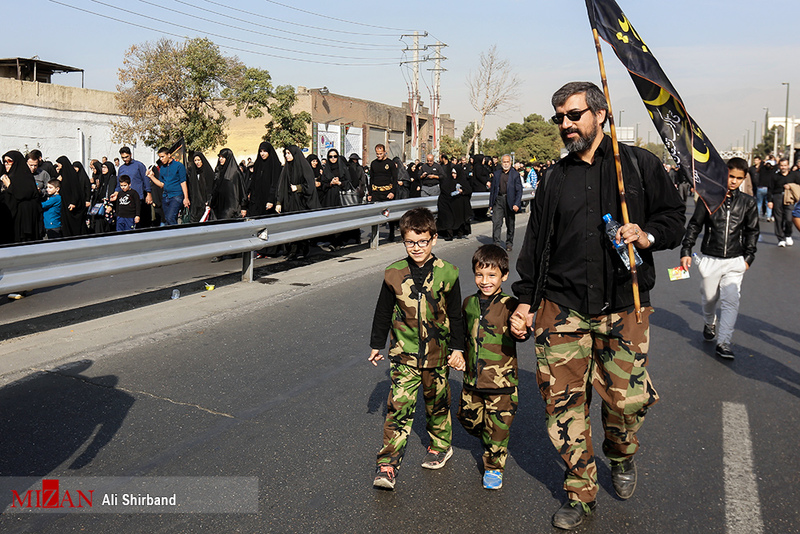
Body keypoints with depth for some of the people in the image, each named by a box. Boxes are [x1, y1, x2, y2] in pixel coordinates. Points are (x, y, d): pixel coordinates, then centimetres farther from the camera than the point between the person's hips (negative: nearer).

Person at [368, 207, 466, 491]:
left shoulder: (447, 274, -6)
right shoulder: (394, 274, -5)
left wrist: (457, 348, 1)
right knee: (398, 406, -7)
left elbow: (456, 315, 2)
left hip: (437, 353, 0)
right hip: (404, 353, 0)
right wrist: (376, 345, 12)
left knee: (437, 402, 16)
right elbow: (383, 312, 7)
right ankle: (388, 464, -1)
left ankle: (441, 445, 40)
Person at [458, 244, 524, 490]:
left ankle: (494, 467, 29)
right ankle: (488, 441, 48)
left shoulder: (509, 306, -13)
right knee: (469, 419, 17)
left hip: (501, 380, -5)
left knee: (497, 426, 6)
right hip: (472, 378, 5)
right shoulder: (469, 303, 3)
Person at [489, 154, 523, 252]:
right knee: (496, 222, -10)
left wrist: (517, 204, -12)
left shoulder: (515, 174, 0)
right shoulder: (496, 174, 8)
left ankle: (509, 244, 24)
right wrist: (491, 204, 8)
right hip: (498, 200, 1)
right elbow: (493, 189, 12)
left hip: (510, 201, -1)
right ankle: (497, 243, -6)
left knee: (510, 225, 9)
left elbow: (519, 191, -2)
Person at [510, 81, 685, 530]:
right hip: (562, 308, 2)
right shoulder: (556, 178, 11)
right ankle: (581, 493, 19)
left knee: (627, 399, 0)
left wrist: (648, 236, -12)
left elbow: (675, 215, 10)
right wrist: (525, 299, 11)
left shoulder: (639, 164, 5)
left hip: (624, 307, -1)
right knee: (564, 401, 0)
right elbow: (536, 241, 14)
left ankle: (622, 456, 36)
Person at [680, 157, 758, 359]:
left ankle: (723, 343, -2)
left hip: (735, 261, 0)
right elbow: (694, 225, 2)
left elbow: (752, 231, 12)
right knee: (709, 298, 13)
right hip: (710, 259, 0)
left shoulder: (748, 203, 3)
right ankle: (710, 324, 43)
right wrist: (686, 251, -4)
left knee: (731, 300, -8)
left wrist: (748, 257, 6)